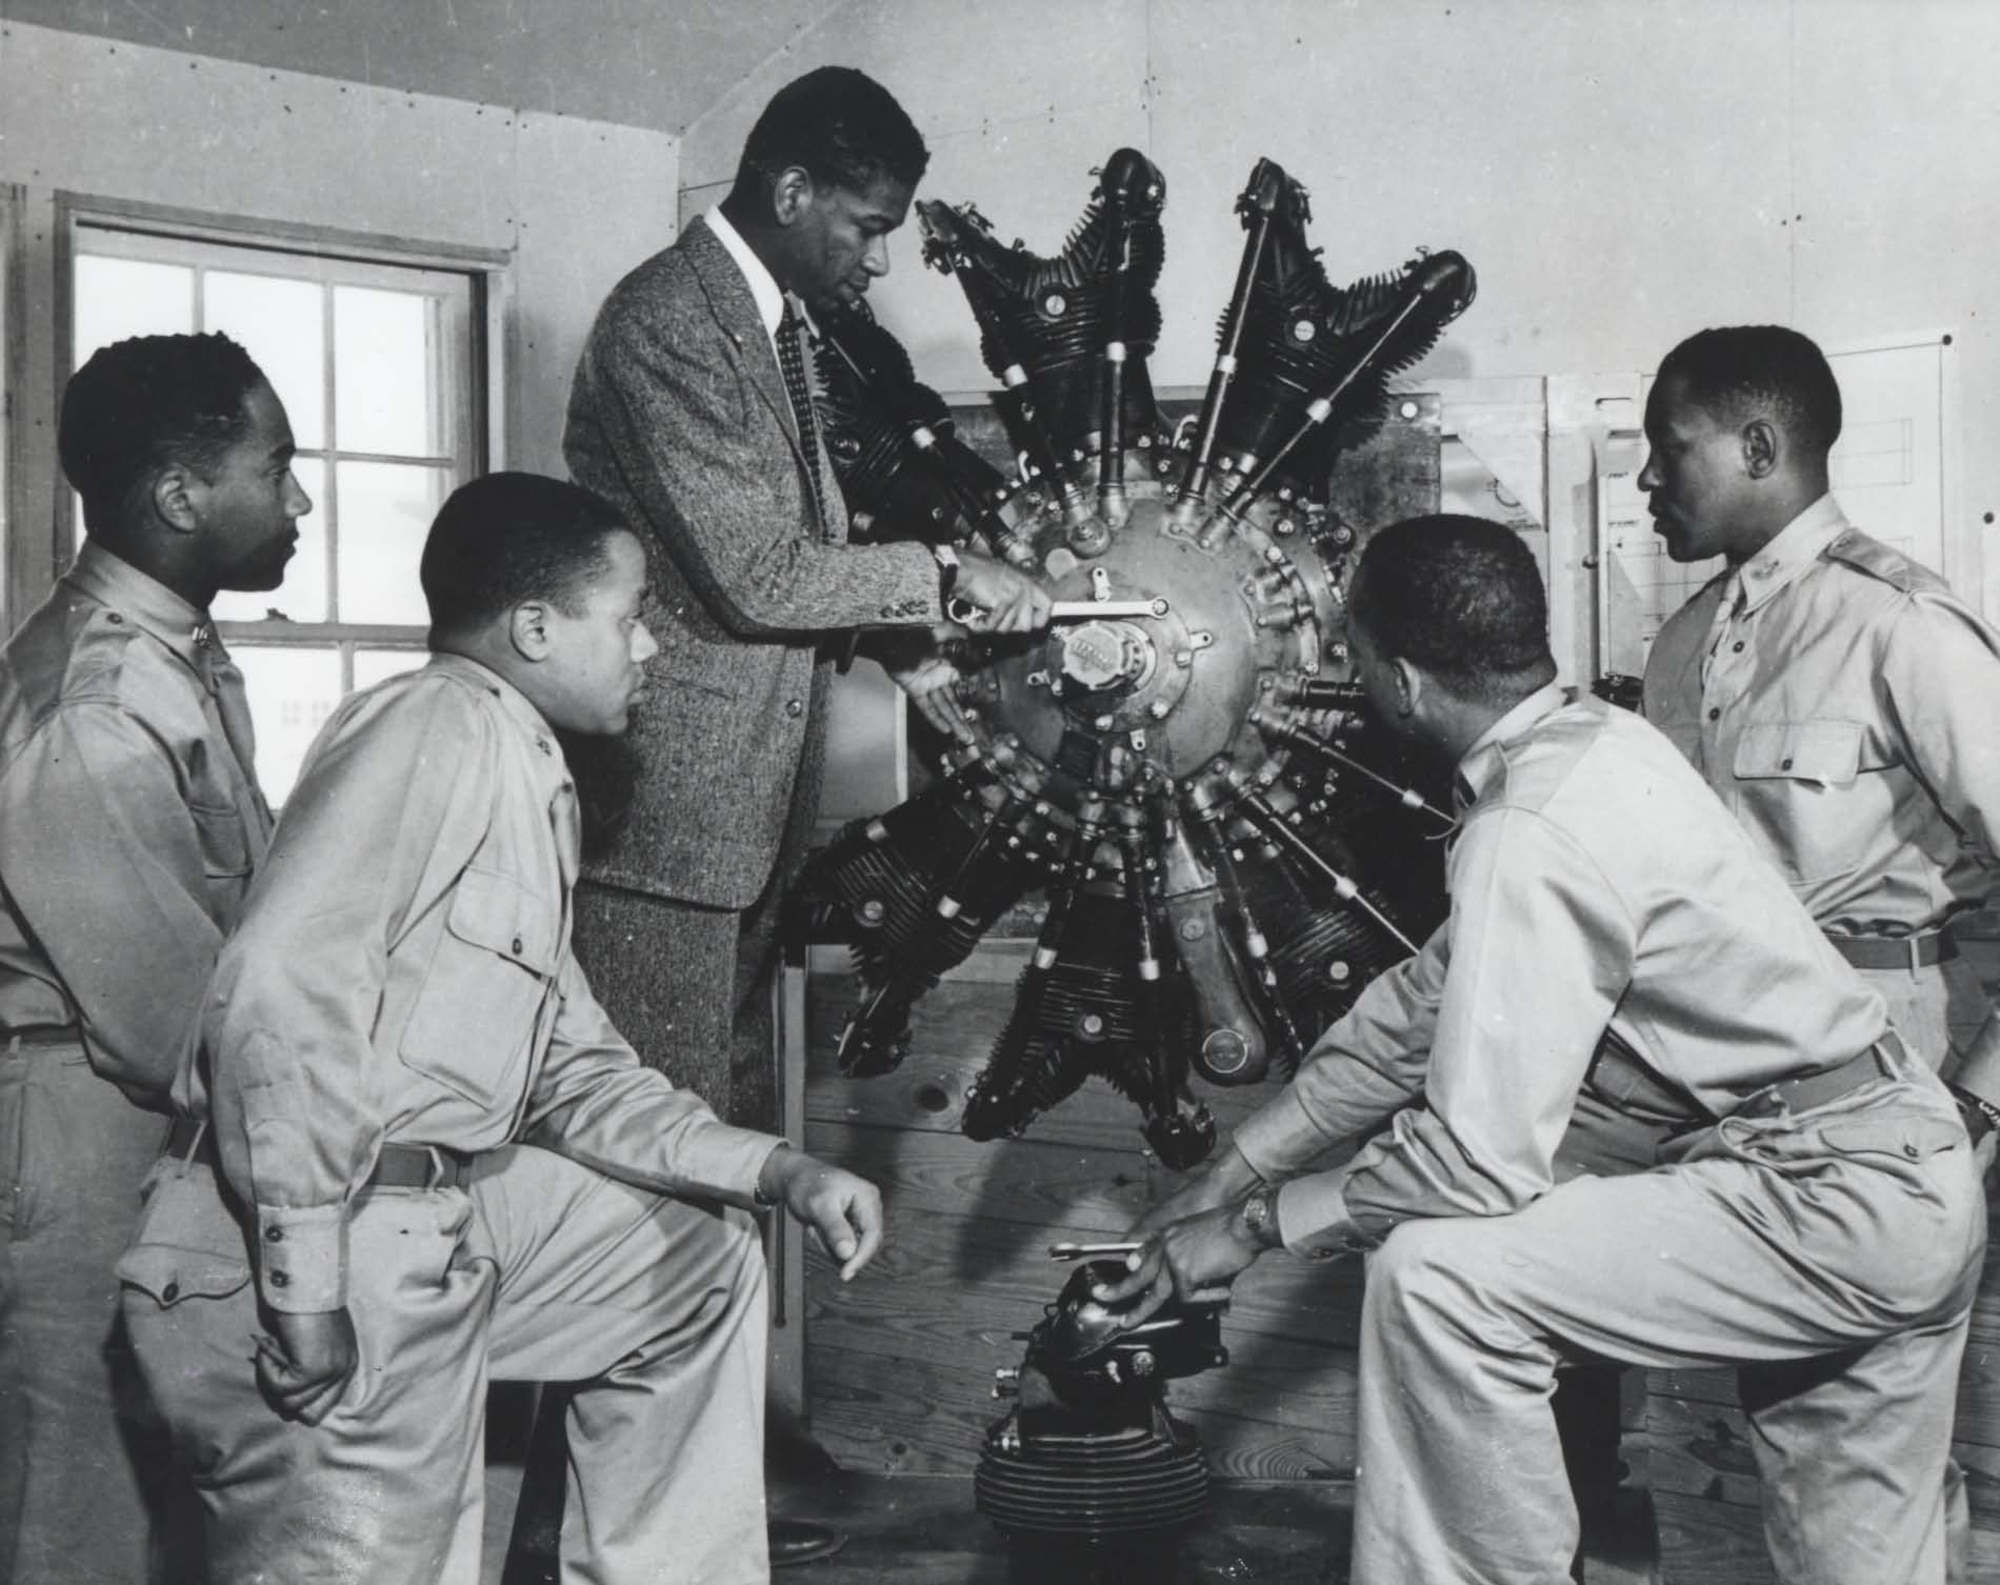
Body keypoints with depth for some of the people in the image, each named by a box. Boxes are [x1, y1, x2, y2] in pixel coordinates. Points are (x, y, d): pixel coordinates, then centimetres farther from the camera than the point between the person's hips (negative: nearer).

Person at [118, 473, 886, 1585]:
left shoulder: (534, 784, 18)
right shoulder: (441, 724, -12)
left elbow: (574, 1074, 21)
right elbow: (279, 993, -24)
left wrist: (782, 1173, 12)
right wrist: (309, 1281, -22)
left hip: (446, 1221, 10)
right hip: (312, 1257, -10)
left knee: (704, 1262, 21)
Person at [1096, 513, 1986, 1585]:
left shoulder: (1532, 834, -22)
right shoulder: (1594, 739, 6)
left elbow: (1479, 1162, -24)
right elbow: (1428, 1001, 13)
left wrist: (1253, 1225, -10)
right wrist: (1232, 1169, 13)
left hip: (1830, 1199, -10)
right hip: (1913, 1186, 10)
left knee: (1435, 1277, -17)